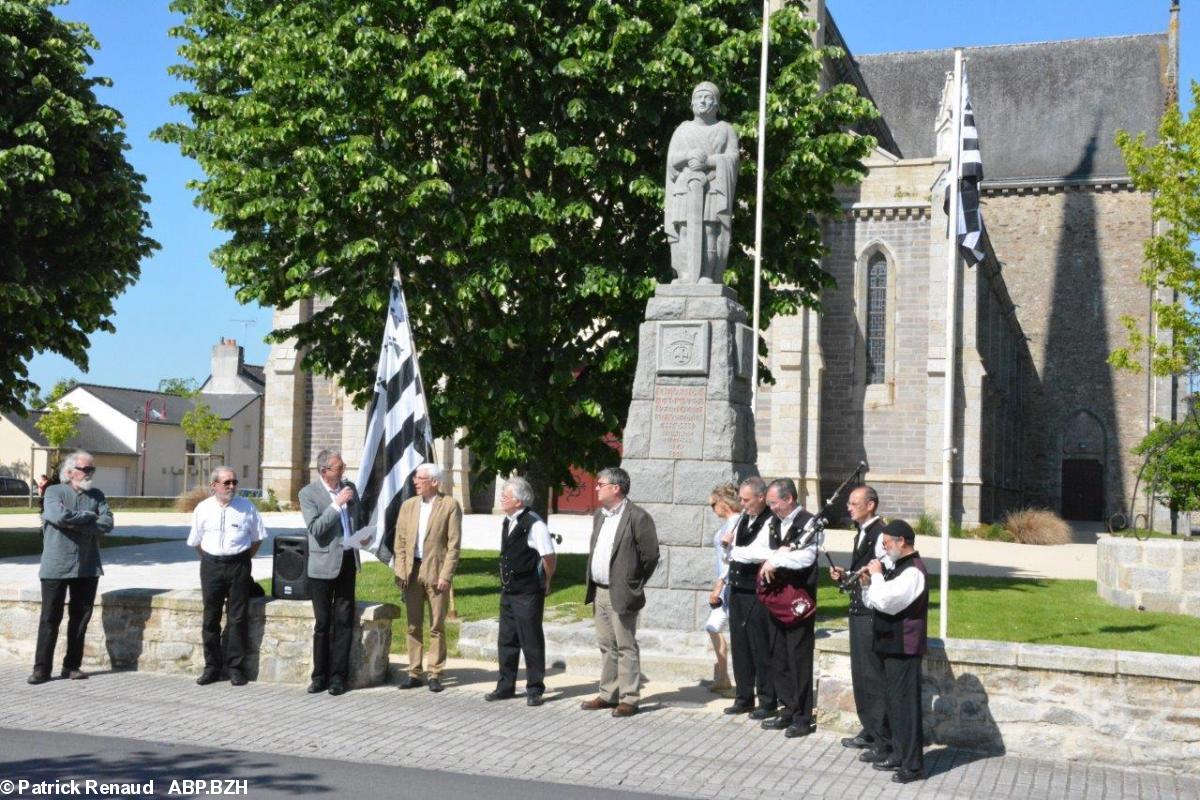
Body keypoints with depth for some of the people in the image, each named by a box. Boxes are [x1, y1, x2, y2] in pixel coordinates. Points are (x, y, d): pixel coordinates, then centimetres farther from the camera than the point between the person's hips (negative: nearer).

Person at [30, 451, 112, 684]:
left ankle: (72, 665, 16)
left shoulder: (97, 495, 9)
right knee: (50, 618, -1)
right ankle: (42, 668, 5)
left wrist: (76, 523, -14)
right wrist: (88, 517, -8)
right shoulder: (54, 492, 0)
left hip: (87, 567, 4)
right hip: (56, 566, -3)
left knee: (81, 618, 7)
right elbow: (60, 516, -20)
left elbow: (107, 524, -6)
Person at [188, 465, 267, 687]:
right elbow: (196, 541, 14)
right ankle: (212, 667, 13)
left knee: (237, 618, -1)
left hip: (238, 565, -1)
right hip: (211, 566, 1)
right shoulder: (203, 509, 5)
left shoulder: (246, 507, 2)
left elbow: (257, 538, 9)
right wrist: (210, 561, 8)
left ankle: (235, 667, 5)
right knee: (210, 617, 5)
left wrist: (243, 560, 5)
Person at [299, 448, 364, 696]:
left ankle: (338, 676, 10)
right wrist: (336, 504, -20)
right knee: (322, 623, 3)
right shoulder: (309, 493, -7)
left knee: (344, 621, 4)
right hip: (323, 564, -4)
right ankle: (320, 676, 13)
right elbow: (315, 529, -17)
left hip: (348, 560, 4)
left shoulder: (349, 487, 8)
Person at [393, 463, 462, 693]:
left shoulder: (450, 505, -2)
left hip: (436, 571, -4)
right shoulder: (408, 505, 12)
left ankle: (435, 674, 8)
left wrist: (445, 576, -12)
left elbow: (454, 544, -6)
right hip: (412, 572, 4)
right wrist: (400, 572, 0)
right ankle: (414, 672, 15)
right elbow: (400, 541, 11)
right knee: (413, 625, 8)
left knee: (437, 626, 1)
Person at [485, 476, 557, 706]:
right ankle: (506, 686, 25)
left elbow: (549, 557, -18)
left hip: (528, 594, -8)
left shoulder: (534, 525, -19)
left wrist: (545, 583, -6)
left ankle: (535, 689, 12)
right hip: (508, 592, 8)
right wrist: (507, 580, 16)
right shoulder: (506, 523, 8)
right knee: (506, 641, 14)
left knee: (531, 642, 2)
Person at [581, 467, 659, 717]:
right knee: (606, 646, 14)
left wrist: (634, 585, -5)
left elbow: (651, 554, -11)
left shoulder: (637, 517, -12)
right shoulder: (600, 516, 14)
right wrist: (591, 589, 14)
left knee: (626, 647, -1)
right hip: (599, 593, 8)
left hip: (621, 595, -8)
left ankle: (629, 699, 5)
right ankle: (608, 695, 22)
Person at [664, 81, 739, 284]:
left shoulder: (726, 129, 16)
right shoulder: (683, 129, 21)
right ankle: (685, 279, -18)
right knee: (687, 233, -12)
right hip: (686, 190, 1)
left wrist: (707, 161, -13)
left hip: (715, 189, -1)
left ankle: (707, 278, -21)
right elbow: (671, 159, 8)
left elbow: (732, 157, 2)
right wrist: (690, 155, -13)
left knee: (710, 233, -14)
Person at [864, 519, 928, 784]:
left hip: (904, 648, -10)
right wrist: (868, 582, 0)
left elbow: (885, 602, -26)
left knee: (906, 703, -5)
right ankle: (898, 753, 26)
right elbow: (874, 602, 17)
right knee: (894, 701, 16)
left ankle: (913, 765, 0)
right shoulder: (900, 567, 14)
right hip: (892, 646, 10)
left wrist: (876, 575, -13)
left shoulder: (913, 571, -19)